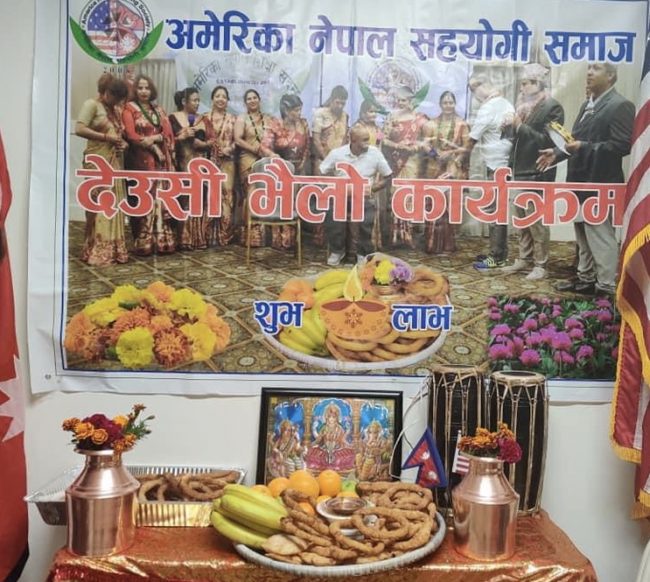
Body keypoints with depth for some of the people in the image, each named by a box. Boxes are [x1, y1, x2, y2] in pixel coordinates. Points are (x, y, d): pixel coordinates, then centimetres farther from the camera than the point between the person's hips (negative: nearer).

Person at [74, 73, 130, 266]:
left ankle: (112, 248, 13)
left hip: (115, 161, 8)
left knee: (114, 204, 7)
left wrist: (122, 141, 6)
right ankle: (96, 250, -2)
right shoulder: (91, 104, -5)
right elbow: (79, 129, -15)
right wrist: (106, 137, -15)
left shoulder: (115, 109, 18)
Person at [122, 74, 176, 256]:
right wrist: (154, 148, -12)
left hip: (160, 160, 5)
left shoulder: (159, 110, 17)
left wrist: (154, 138, -12)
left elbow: (169, 134, 7)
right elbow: (131, 135, -9)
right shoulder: (129, 109, 2)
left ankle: (162, 241, 4)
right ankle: (143, 243, -3)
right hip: (141, 160, -5)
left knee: (160, 199, 1)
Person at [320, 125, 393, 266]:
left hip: (365, 197, 0)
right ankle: (337, 250, -3)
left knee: (367, 220, -31)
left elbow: (387, 177, 4)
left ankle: (364, 253, -6)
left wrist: (372, 188, -12)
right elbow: (321, 174, 5)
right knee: (331, 216, -29)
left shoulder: (375, 153, -3)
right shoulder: (336, 153, -3)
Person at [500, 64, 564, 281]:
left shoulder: (552, 107, -8)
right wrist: (512, 126, 2)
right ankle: (524, 259, 24)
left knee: (537, 220, -4)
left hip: (537, 174, -8)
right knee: (521, 220, 13)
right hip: (521, 171, 8)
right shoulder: (525, 104, 14)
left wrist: (520, 126, -18)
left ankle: (540, 265, 4)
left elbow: (547, 141, -17)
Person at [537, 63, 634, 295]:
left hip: (599, 183, -9)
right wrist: (558, 152, 7)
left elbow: (622, 145, -21)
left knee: (601, 235, -4)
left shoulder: (620, 105, -13)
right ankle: (586, 278, 29)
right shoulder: (587, 104, 16)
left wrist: (584, 147, -26)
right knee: (583, 235, 17)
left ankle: (606, 287, 4)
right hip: (581, 180, 9)